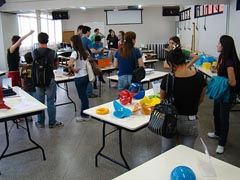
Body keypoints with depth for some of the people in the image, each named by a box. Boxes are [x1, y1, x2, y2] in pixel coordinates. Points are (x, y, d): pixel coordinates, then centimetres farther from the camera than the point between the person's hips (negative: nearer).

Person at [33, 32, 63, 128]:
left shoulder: (34, 52, -2)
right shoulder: (52, 52, -8)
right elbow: (56, 66, 3)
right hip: (50, 79, -2)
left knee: (40, 101, 11)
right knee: (50, 101, 4)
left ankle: (40, 122, 21)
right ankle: (52, 122, 13)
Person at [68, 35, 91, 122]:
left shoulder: (75, 53, -17)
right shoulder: (84, 52, 5)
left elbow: (69, 65, -32)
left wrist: (74, 70, -14)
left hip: (79, 78, -7)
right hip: (86, 76, 7)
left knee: (82, 96, 4)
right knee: (84, 95, 17)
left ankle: (85, 116, 16)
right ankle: (85, 113, 27)